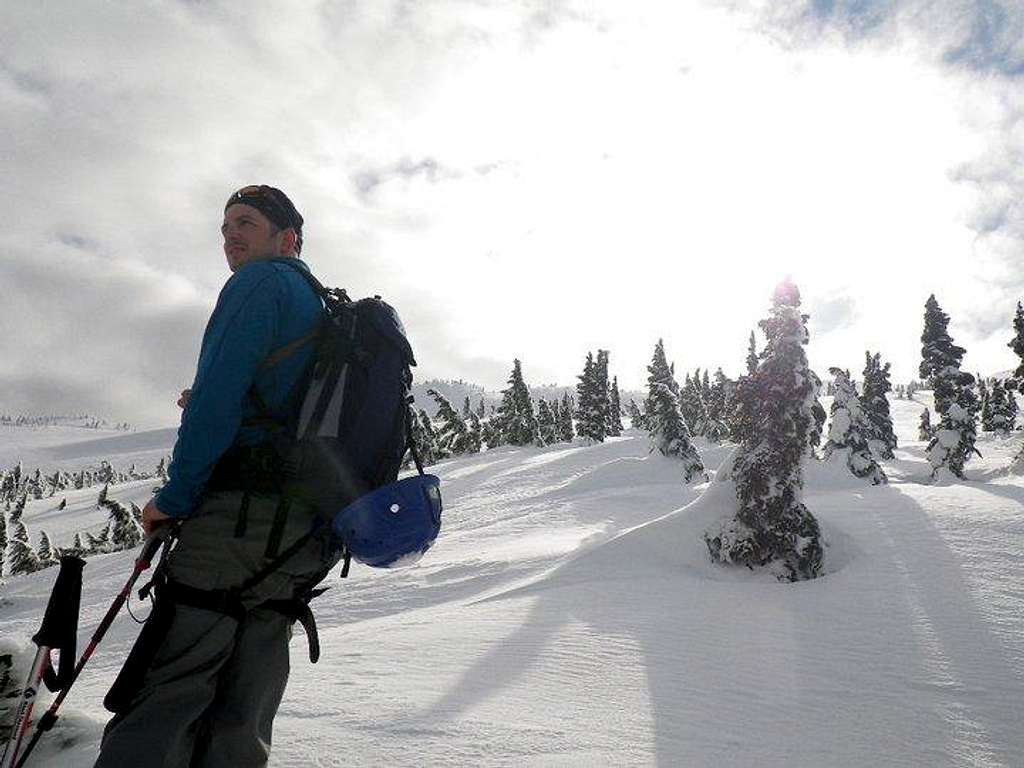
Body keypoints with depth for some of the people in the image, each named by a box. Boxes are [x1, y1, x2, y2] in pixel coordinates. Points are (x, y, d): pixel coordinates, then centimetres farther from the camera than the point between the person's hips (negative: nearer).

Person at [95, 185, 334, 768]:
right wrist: (210, 410, 20)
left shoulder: (260, 282, 0)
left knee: (161, 702, -10)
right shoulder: (326, 312, 26)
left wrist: (175, 496, -7)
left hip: (242, 511, -8)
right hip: (305, 531, 9)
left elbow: (220, 389, -13)